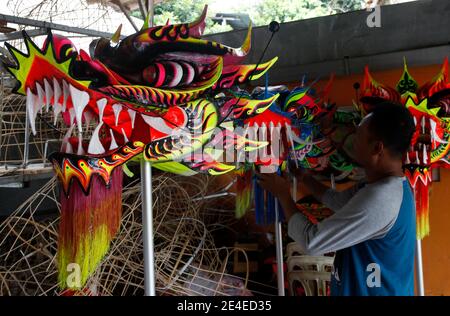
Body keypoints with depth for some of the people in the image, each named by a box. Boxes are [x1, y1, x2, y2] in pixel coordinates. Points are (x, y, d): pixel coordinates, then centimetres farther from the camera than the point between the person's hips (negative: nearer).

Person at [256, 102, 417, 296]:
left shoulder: (379, 198, -30)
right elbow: (337, 200, 17)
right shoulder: (386, 185, 1)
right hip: (366, 289, 9)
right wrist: (300, 175, 11)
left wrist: (283, 193, -14)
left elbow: (311, 242, -26)